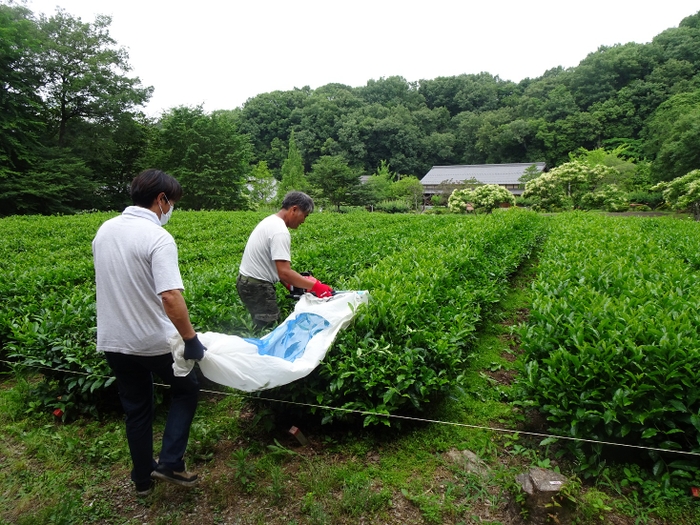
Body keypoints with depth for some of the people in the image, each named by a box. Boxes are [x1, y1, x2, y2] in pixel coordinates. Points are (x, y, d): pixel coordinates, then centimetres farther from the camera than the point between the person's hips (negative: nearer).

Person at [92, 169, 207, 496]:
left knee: (136, 409, 21)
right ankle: (170, 463, 14)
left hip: (112, 341, 7)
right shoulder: (157, 238, -21)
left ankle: (143, 478, 34)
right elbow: (170, 297, -31)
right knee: (186, 389, 19)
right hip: (153, 342, -7)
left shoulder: (104, 230, 3)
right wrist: (190, 339, -22)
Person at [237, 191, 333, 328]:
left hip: (247, 281, 10)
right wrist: (315, 286, -22)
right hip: (257, 287, -10)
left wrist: (289, 284, 8)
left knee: (261, 328, 15)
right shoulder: (280, 231, -22)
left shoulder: (270, 221, 10)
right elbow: (284, 273, -28)